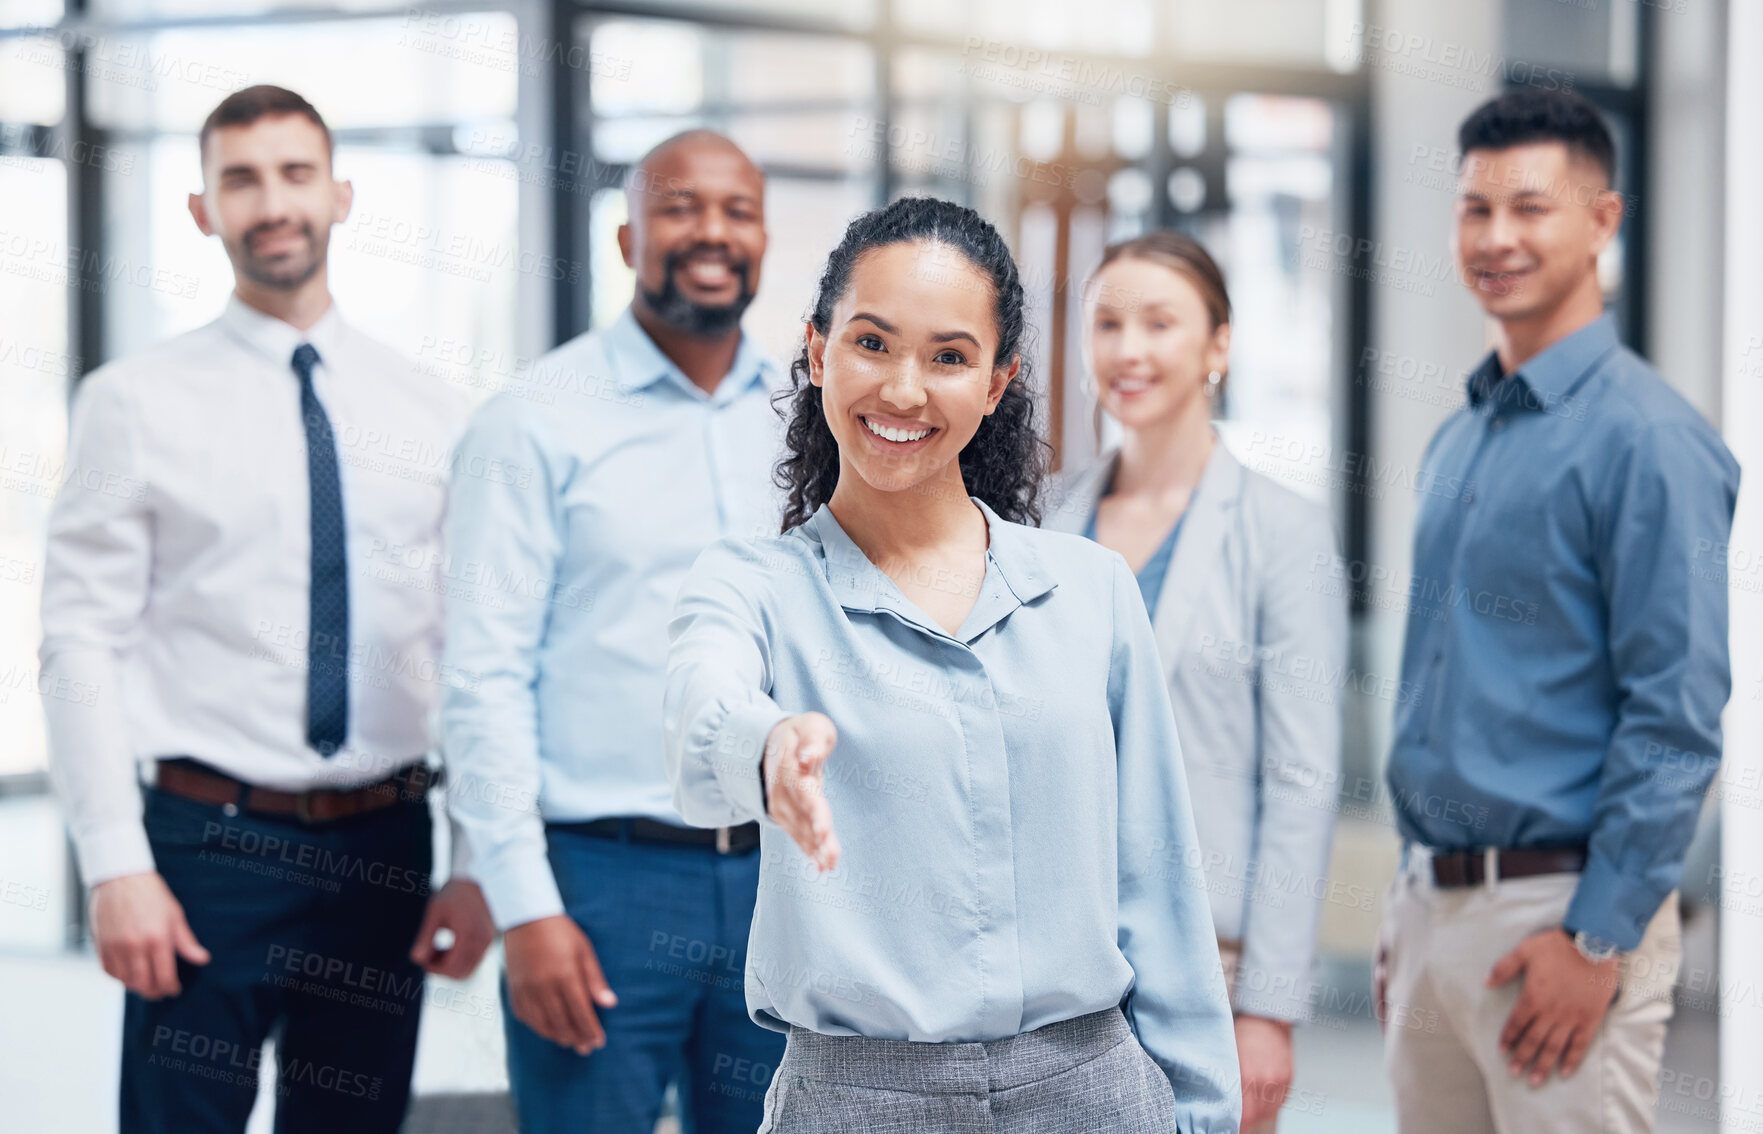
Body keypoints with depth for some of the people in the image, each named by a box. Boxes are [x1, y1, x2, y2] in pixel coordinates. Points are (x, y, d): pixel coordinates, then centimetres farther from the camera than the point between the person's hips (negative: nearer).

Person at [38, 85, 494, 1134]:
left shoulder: (431, 416, 7)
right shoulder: (138, 404, 0)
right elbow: (84, 644, -4)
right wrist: (116, 869, -11)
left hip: (387, 850, 3)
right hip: (213, 845, -3)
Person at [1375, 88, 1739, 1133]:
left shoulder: (1646, 438, -12)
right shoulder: (1458, 441, 14)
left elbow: (1679, 719, -16)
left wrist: (1598, 940, -19)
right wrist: (1412, 911, 17)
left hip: (1560, 913, -8)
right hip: (1433, 910, 8)